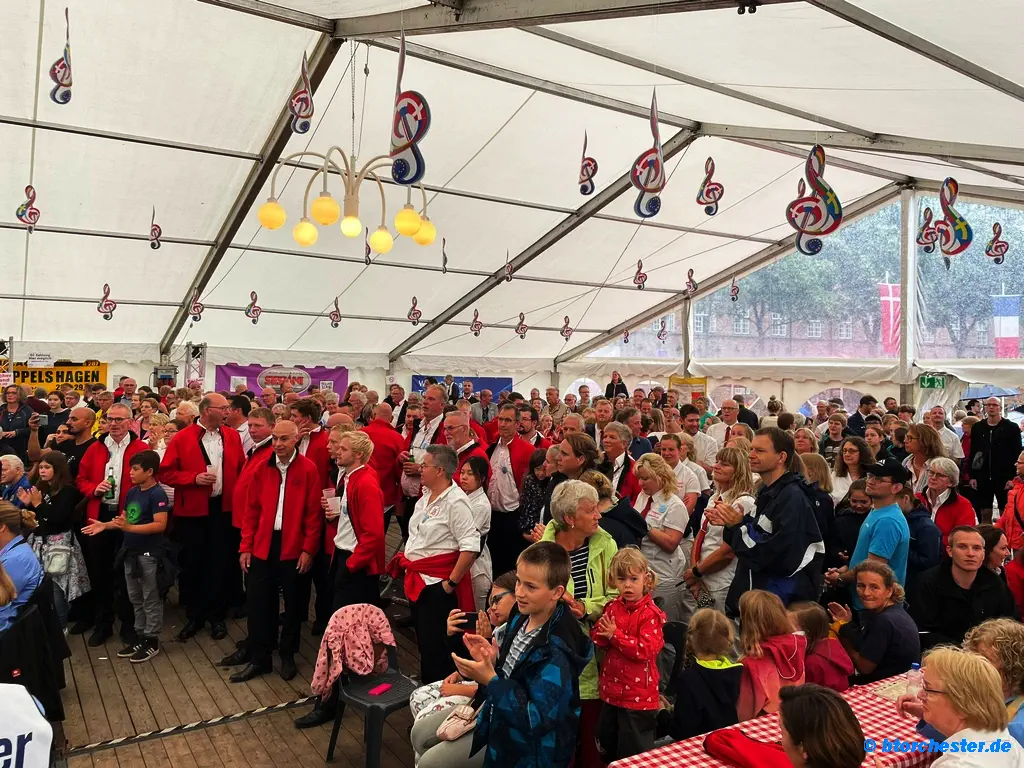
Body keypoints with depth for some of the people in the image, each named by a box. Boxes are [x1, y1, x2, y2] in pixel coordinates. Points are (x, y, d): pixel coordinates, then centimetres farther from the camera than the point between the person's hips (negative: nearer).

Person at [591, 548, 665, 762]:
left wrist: (615, 634, -24)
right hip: (611, 689, 6)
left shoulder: (650, 614, -17)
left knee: (634, 752, 9)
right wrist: (603, 634, -20)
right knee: (607, 747, 22)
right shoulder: (612, 607, 2)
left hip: (638, 695, -6)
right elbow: (597, 638, 2)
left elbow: (645, 650, -26)